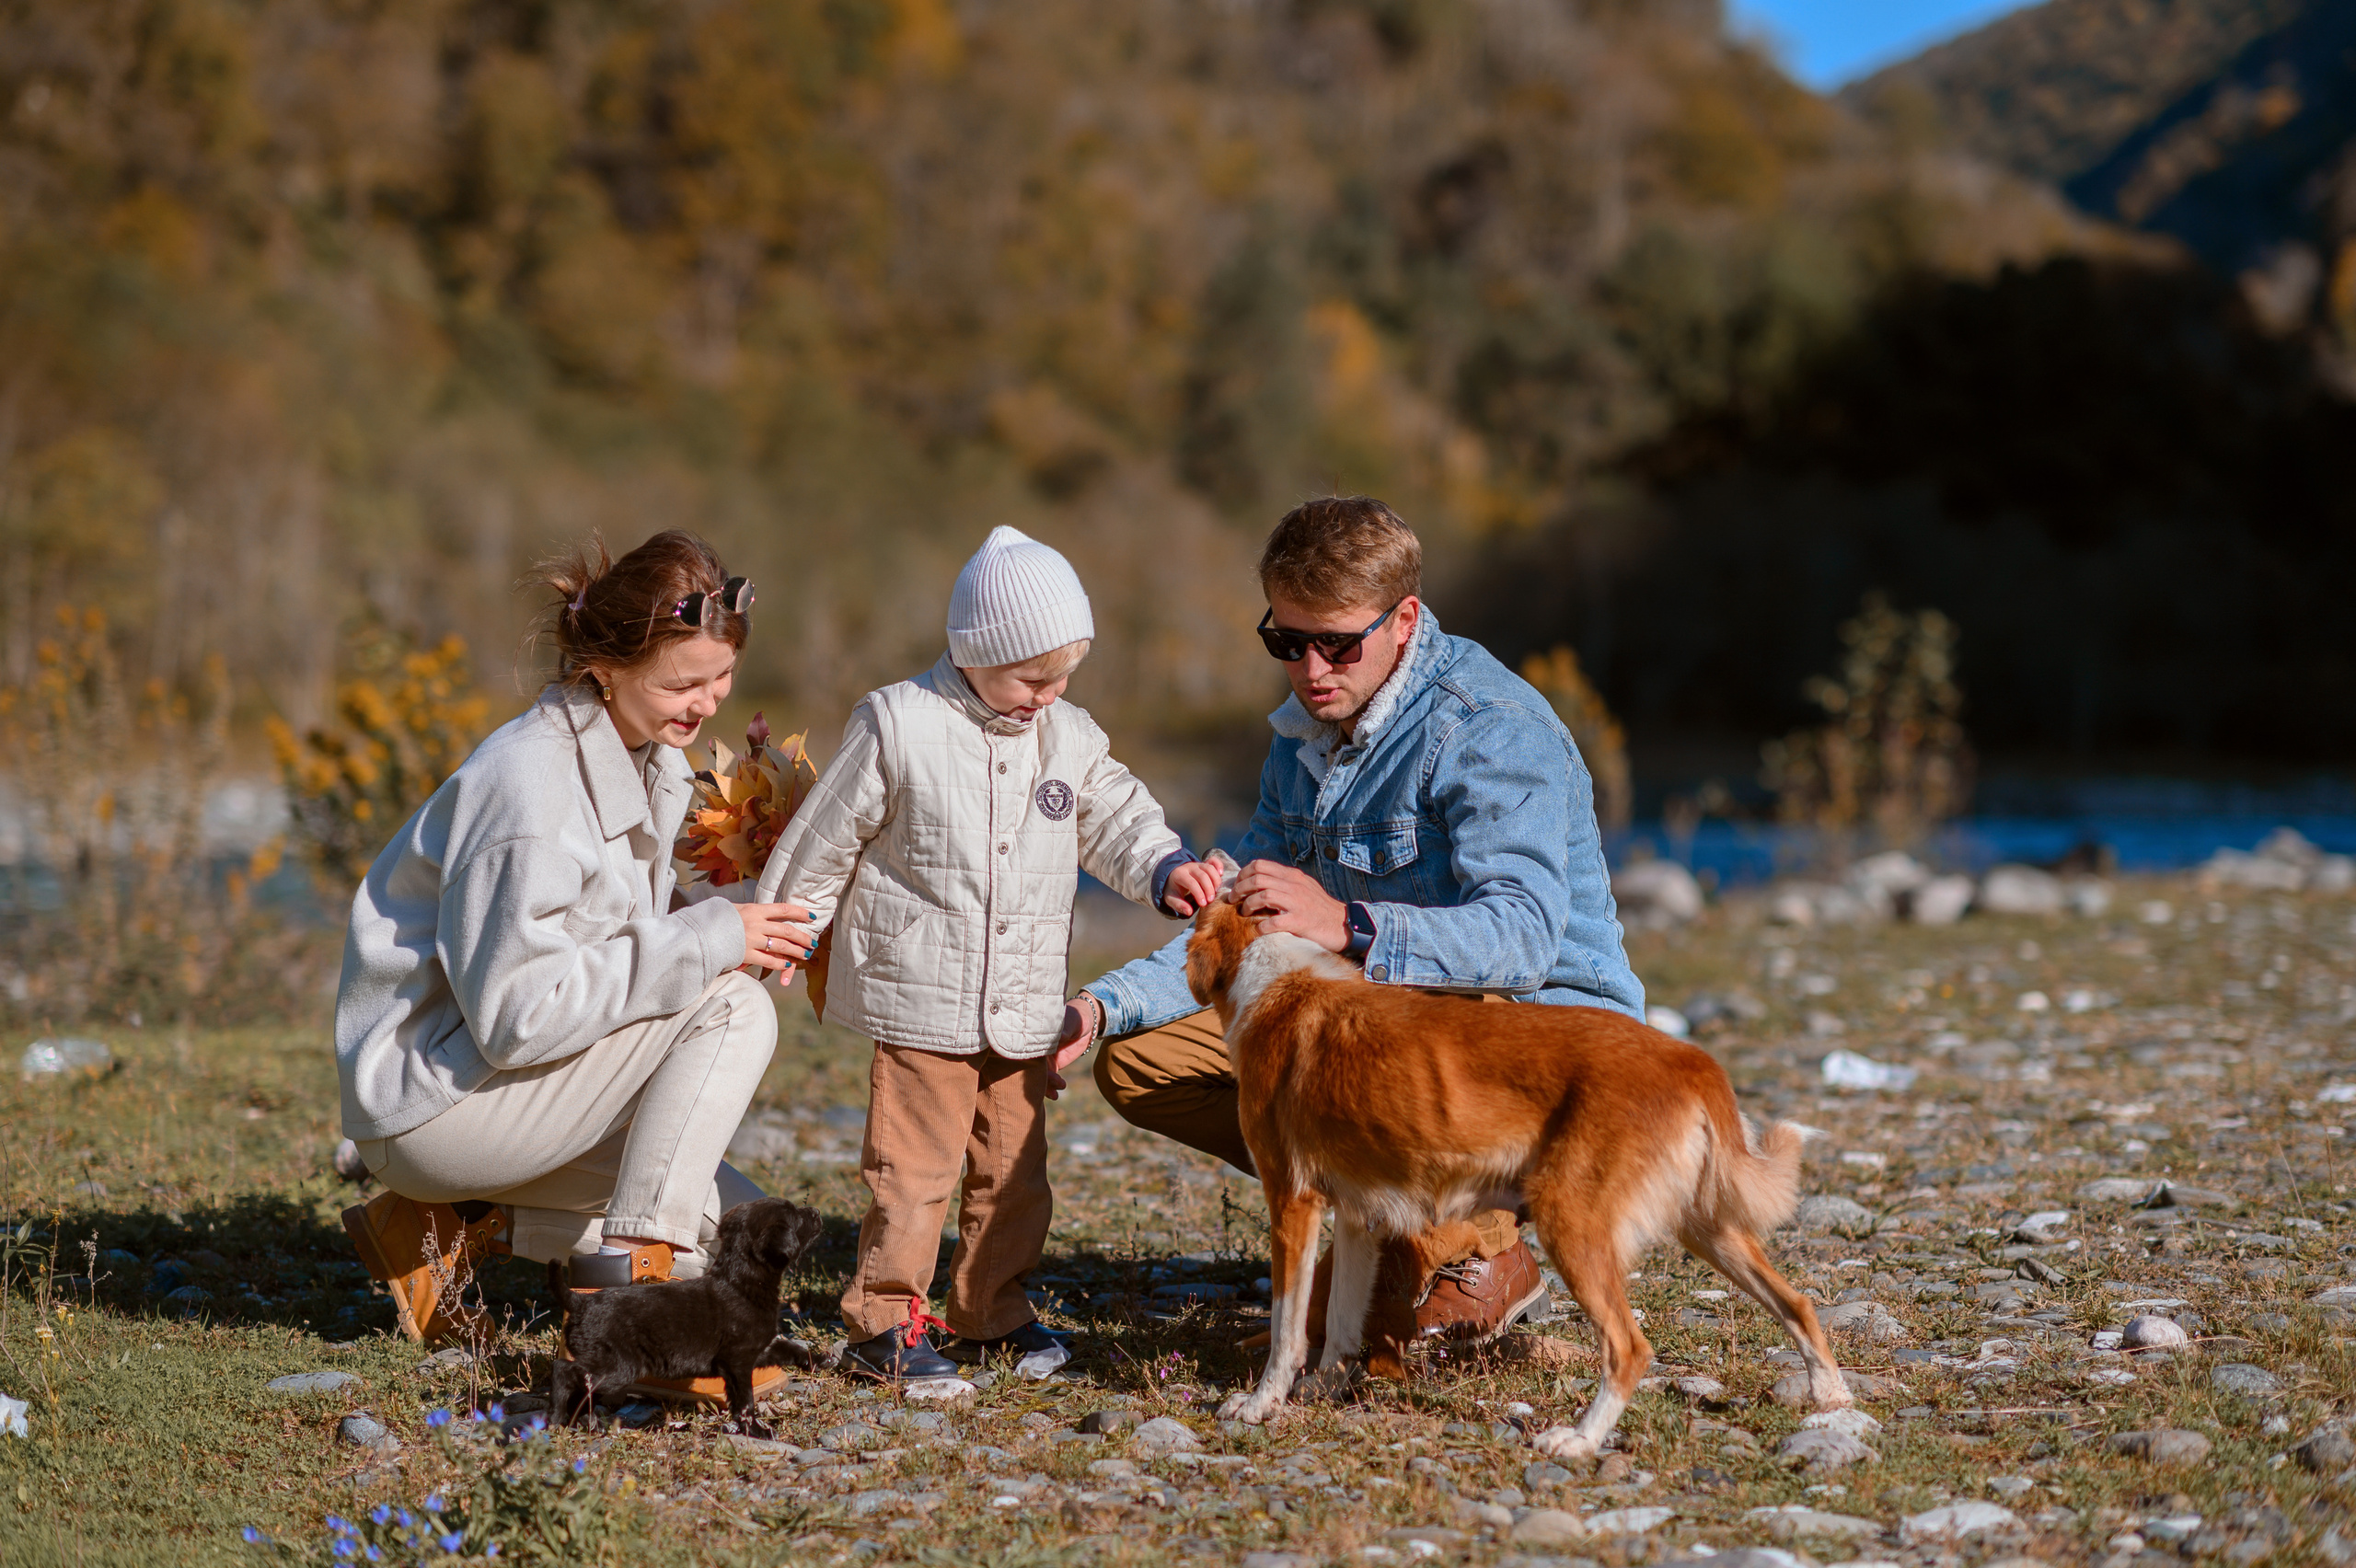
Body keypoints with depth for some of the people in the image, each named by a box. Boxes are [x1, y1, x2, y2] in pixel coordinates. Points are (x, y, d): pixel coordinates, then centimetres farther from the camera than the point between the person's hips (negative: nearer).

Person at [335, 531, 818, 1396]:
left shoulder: (642, 757, 5)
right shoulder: (529, 783, -24)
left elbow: (614, 957, 12)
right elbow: (516, 1017, -26)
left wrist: (737, 932, -8)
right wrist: (708, 942, -25)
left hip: (501, 1083, 9)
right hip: (431, 1103, -9)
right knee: (732, 1008, -19)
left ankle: (451, 1227, 7)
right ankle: (628, 1276, -18)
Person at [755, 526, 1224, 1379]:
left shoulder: (1071, 740, 6)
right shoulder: (897, 726, -9)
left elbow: (1117, 821, 13)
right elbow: (824, 844, -1)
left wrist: (1166, 870, -8)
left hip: (1024, 1011, 6)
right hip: (920, 1002, -5)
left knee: (1015, 1171, 12)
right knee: (914, 1168, -5)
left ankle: (988, 1311, 26)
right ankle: (884, 1322, 4)